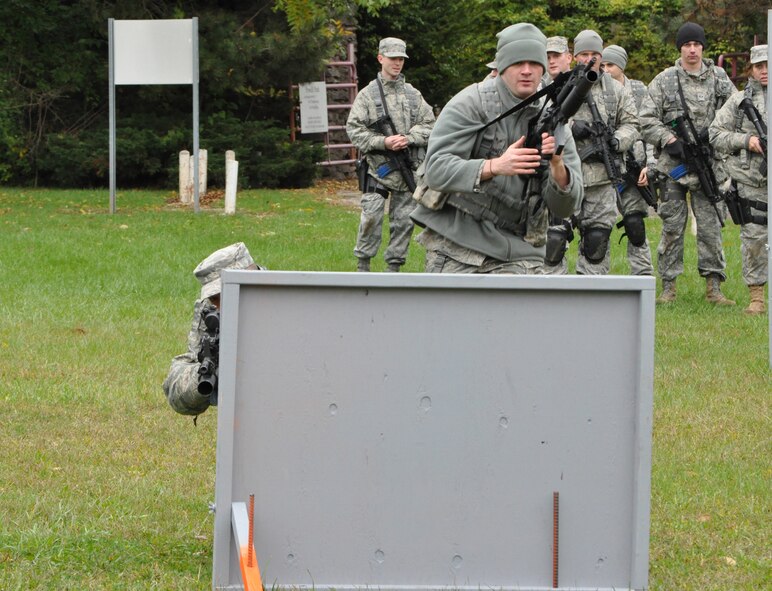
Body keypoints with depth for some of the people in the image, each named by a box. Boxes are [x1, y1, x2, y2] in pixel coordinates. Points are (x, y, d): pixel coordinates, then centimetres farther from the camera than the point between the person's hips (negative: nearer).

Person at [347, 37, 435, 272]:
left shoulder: (413, 94, 10)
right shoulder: (368, 94, 0)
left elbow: (429, 125, 9)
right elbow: (354, 130, -5)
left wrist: (409, 138, -10)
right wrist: (383, 142, -17)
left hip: (409, 168, 4)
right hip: (378, 167, -4)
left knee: (403, 221, 5)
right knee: (371, 218, -10)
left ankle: (394, 266, 14)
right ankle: (363, 264, 2)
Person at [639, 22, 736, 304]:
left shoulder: (719, 78, 8)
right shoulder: (664, 80, 1)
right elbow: (647, 120, -1)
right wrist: (671, 141, -12)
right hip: (672, 165, -1)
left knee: (710, 226, 2)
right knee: (672, 226, 2)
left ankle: (713, 286, 6)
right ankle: (668, 286, 7)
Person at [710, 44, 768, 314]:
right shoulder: (740, 100, 8)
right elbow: (716, 134, 6)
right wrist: (745, 140, -9)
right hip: (751, 181, 0)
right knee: (753, 236, 0)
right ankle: (756, 296, 7)